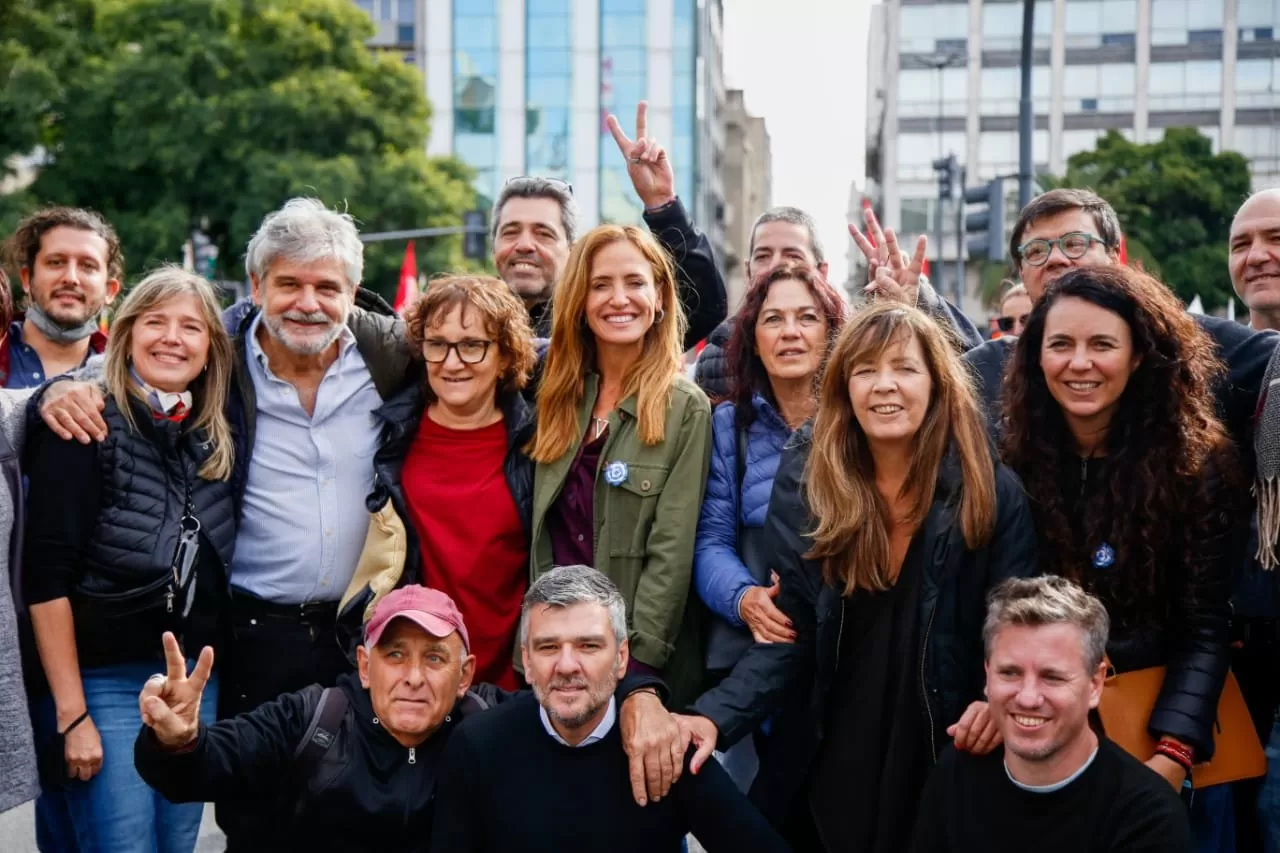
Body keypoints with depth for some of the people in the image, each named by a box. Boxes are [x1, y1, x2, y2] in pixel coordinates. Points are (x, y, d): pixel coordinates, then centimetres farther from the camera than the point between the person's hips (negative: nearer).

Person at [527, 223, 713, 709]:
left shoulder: (685, 408, -7)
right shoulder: (559, 397, 7)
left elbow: (672, 553, -12)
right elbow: (542, 538, 9)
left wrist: (633, 664, -18)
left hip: (643, 664, -4)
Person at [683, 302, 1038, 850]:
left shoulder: (992, 492, -7)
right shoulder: (803, 482, -3)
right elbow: (789, 635, -5)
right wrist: (716, 716, -20)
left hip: (942, 768, -1)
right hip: (821, 767, 1)